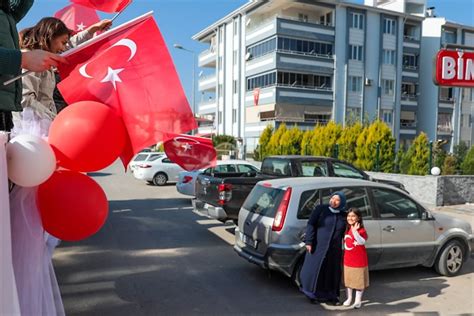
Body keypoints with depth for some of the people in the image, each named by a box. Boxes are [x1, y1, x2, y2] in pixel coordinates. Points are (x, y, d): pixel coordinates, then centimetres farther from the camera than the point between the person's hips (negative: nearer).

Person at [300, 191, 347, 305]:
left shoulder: (343, 216, 6)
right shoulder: (320, 209, -3)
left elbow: (345, 234, 14)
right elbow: (311, 225, -6)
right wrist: (309, 242, -12)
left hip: (334, 250, 3)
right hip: (318, 247, -3)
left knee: (332, 273, 8)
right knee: (315, 270, 3)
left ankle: (331, 296, 26)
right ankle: (314, 295, 21)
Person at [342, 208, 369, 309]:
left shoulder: (361, 230, -16)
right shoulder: (347, 229, 3)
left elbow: (362, 241, -34)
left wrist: (355, 232, -44)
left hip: (359, 261, -6)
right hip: (347, 260, 6)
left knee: (359, 281, 6)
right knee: (347, 280, 15)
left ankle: (358, 300, 19)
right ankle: (349, 298, 31)